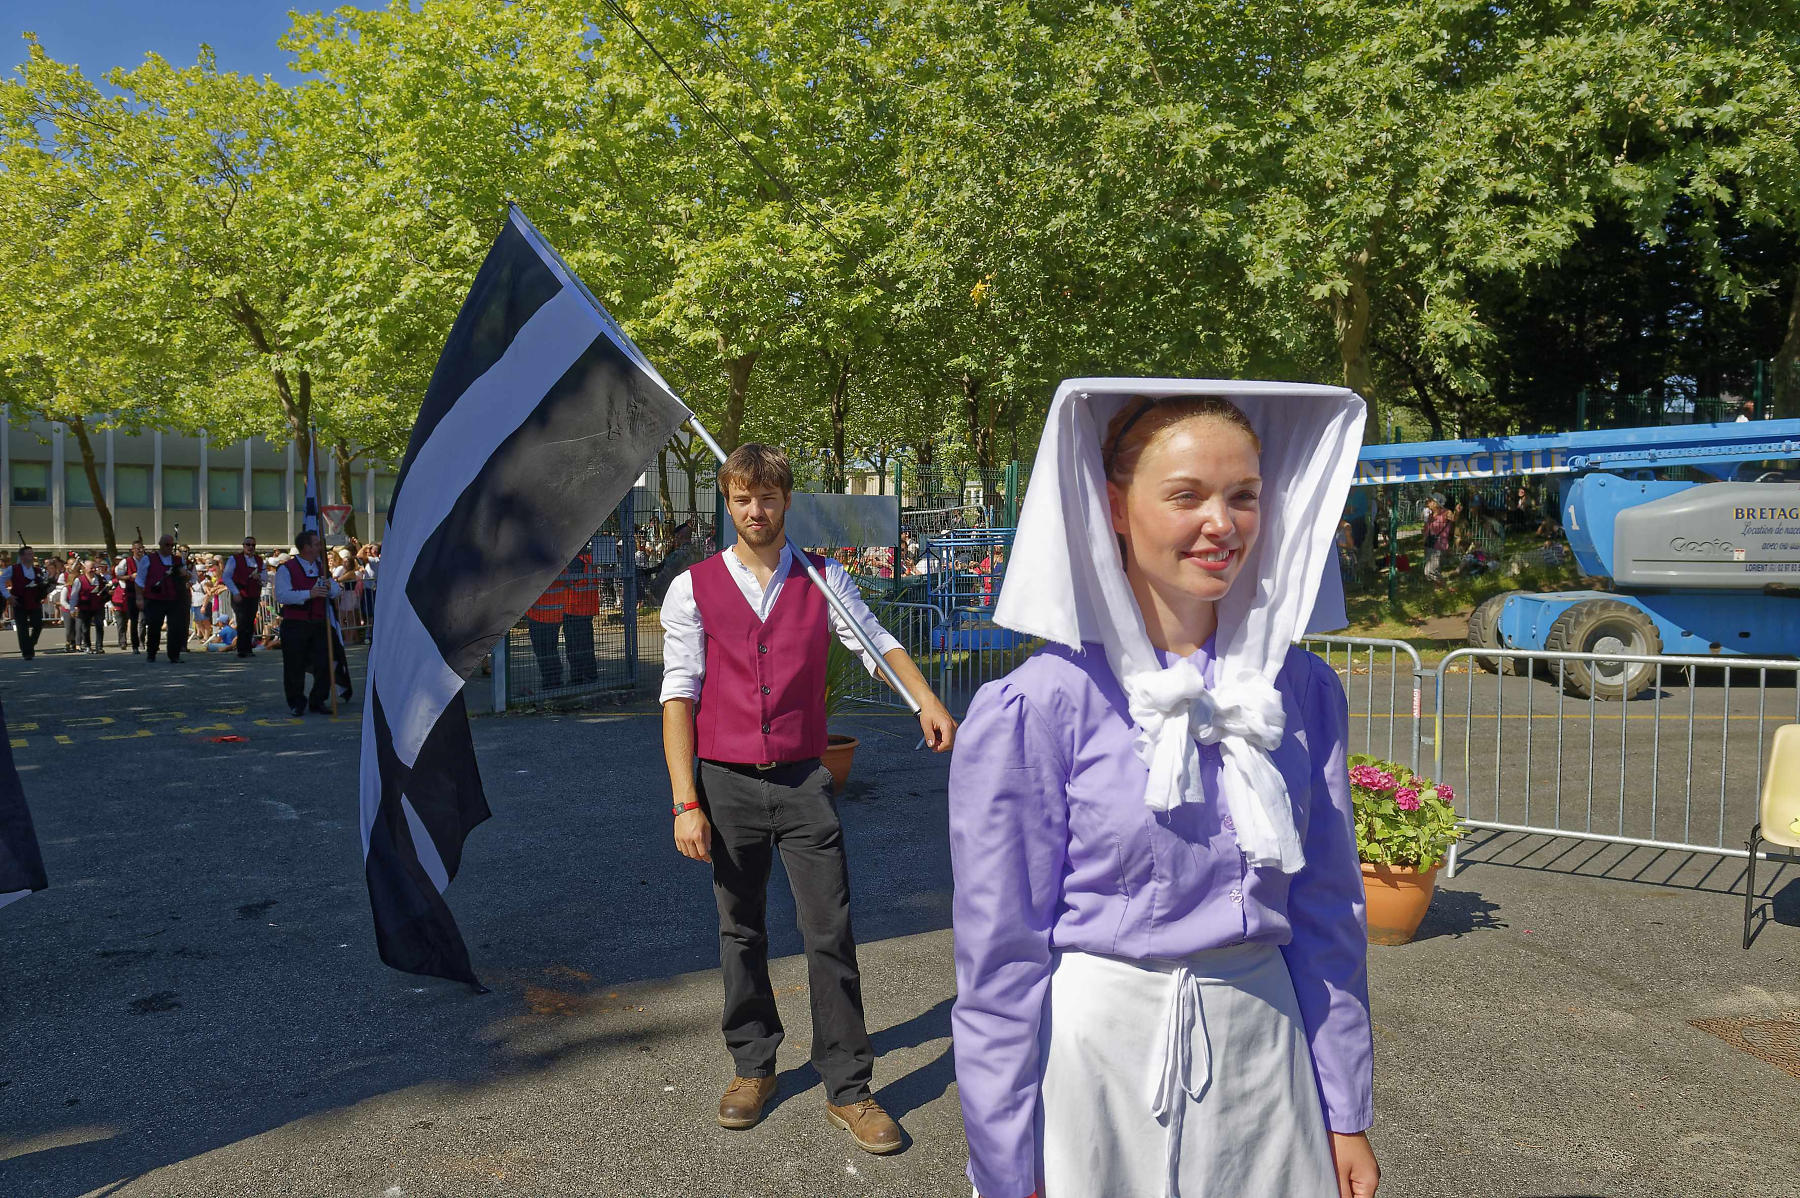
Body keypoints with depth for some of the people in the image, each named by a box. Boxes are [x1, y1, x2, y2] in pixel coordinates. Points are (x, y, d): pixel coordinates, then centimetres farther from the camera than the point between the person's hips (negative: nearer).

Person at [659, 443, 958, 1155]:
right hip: (726, 783, 0)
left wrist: (928, 702, -21)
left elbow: (877, 641, -2)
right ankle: (753, 1066, 30)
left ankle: (847, 1090, 11)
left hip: (804, 782, 0)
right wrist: (686, 802, -9)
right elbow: (679, 696, -2)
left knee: (831, 933, -1)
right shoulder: (694, 588, 1)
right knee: (740, 932, 11)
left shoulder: (823, 580, 6)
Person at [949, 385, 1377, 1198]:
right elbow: (999, 957, -11)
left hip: (1264, 1060, 4)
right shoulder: (1035, 709, -15)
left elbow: (1327, 918, 6)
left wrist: (1346, 1115, 8)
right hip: (1096, 1072, -3)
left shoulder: (1303, 692, -2)